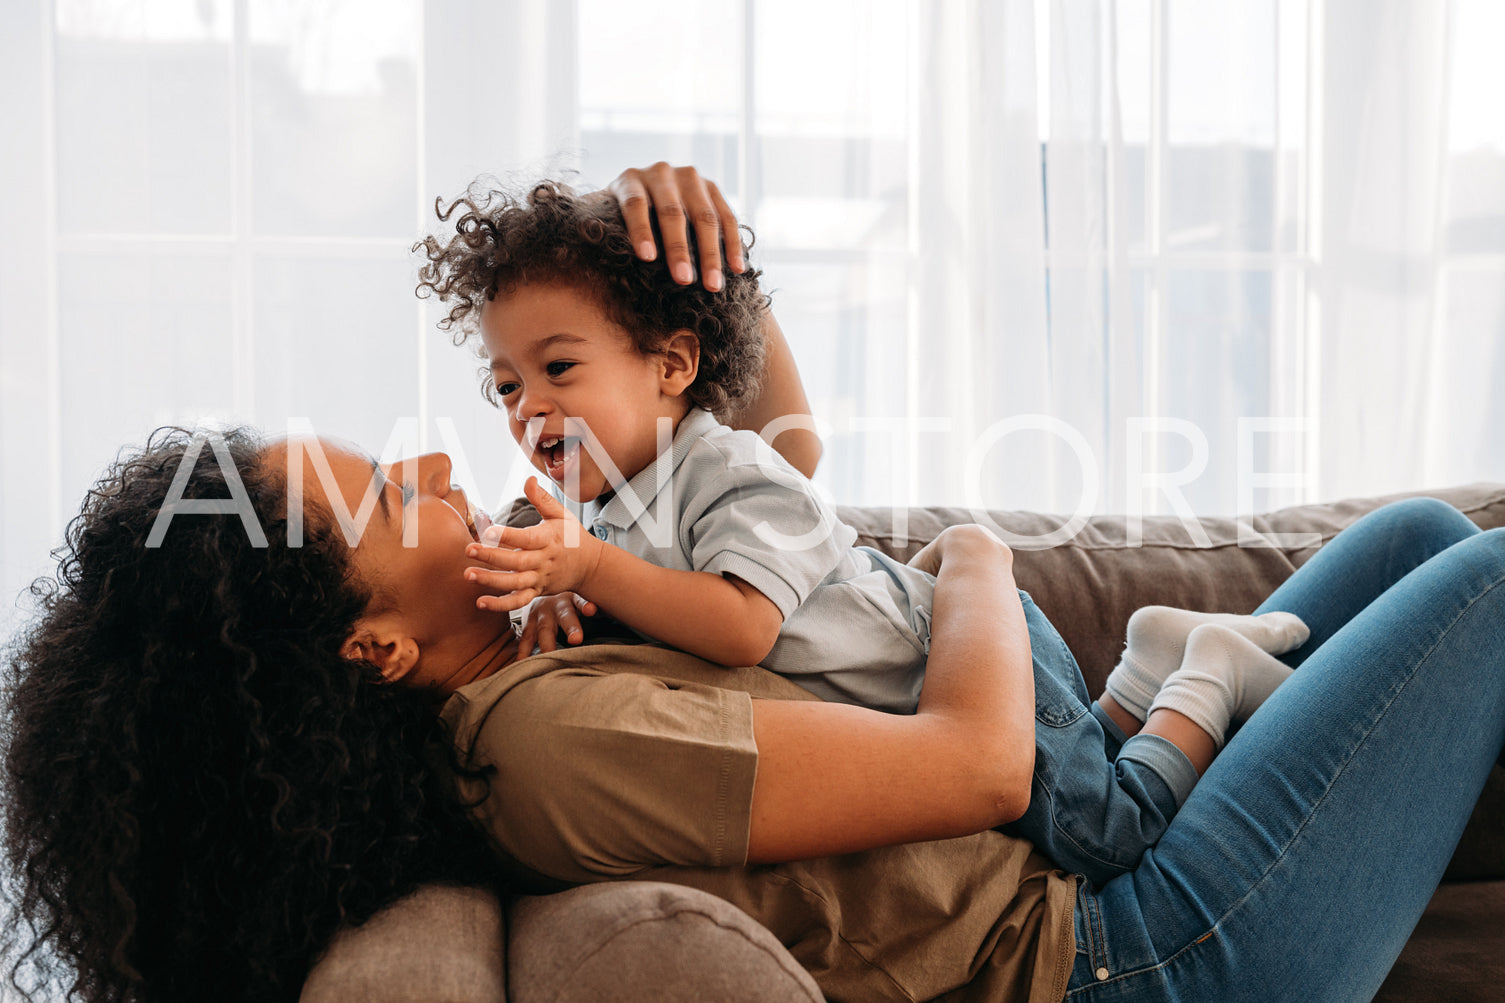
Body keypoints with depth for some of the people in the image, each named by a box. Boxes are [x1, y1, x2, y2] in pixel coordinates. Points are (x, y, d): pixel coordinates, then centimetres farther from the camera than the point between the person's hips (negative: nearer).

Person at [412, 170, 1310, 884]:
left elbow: (742, 630, -40)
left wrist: (589, 568, -43)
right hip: (925, 688, 9)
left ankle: (1205, 683, 10)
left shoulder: (731, 475, -27)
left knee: (1106, 837, -7)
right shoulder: (616, 505, 2)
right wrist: (565, 604, -17)